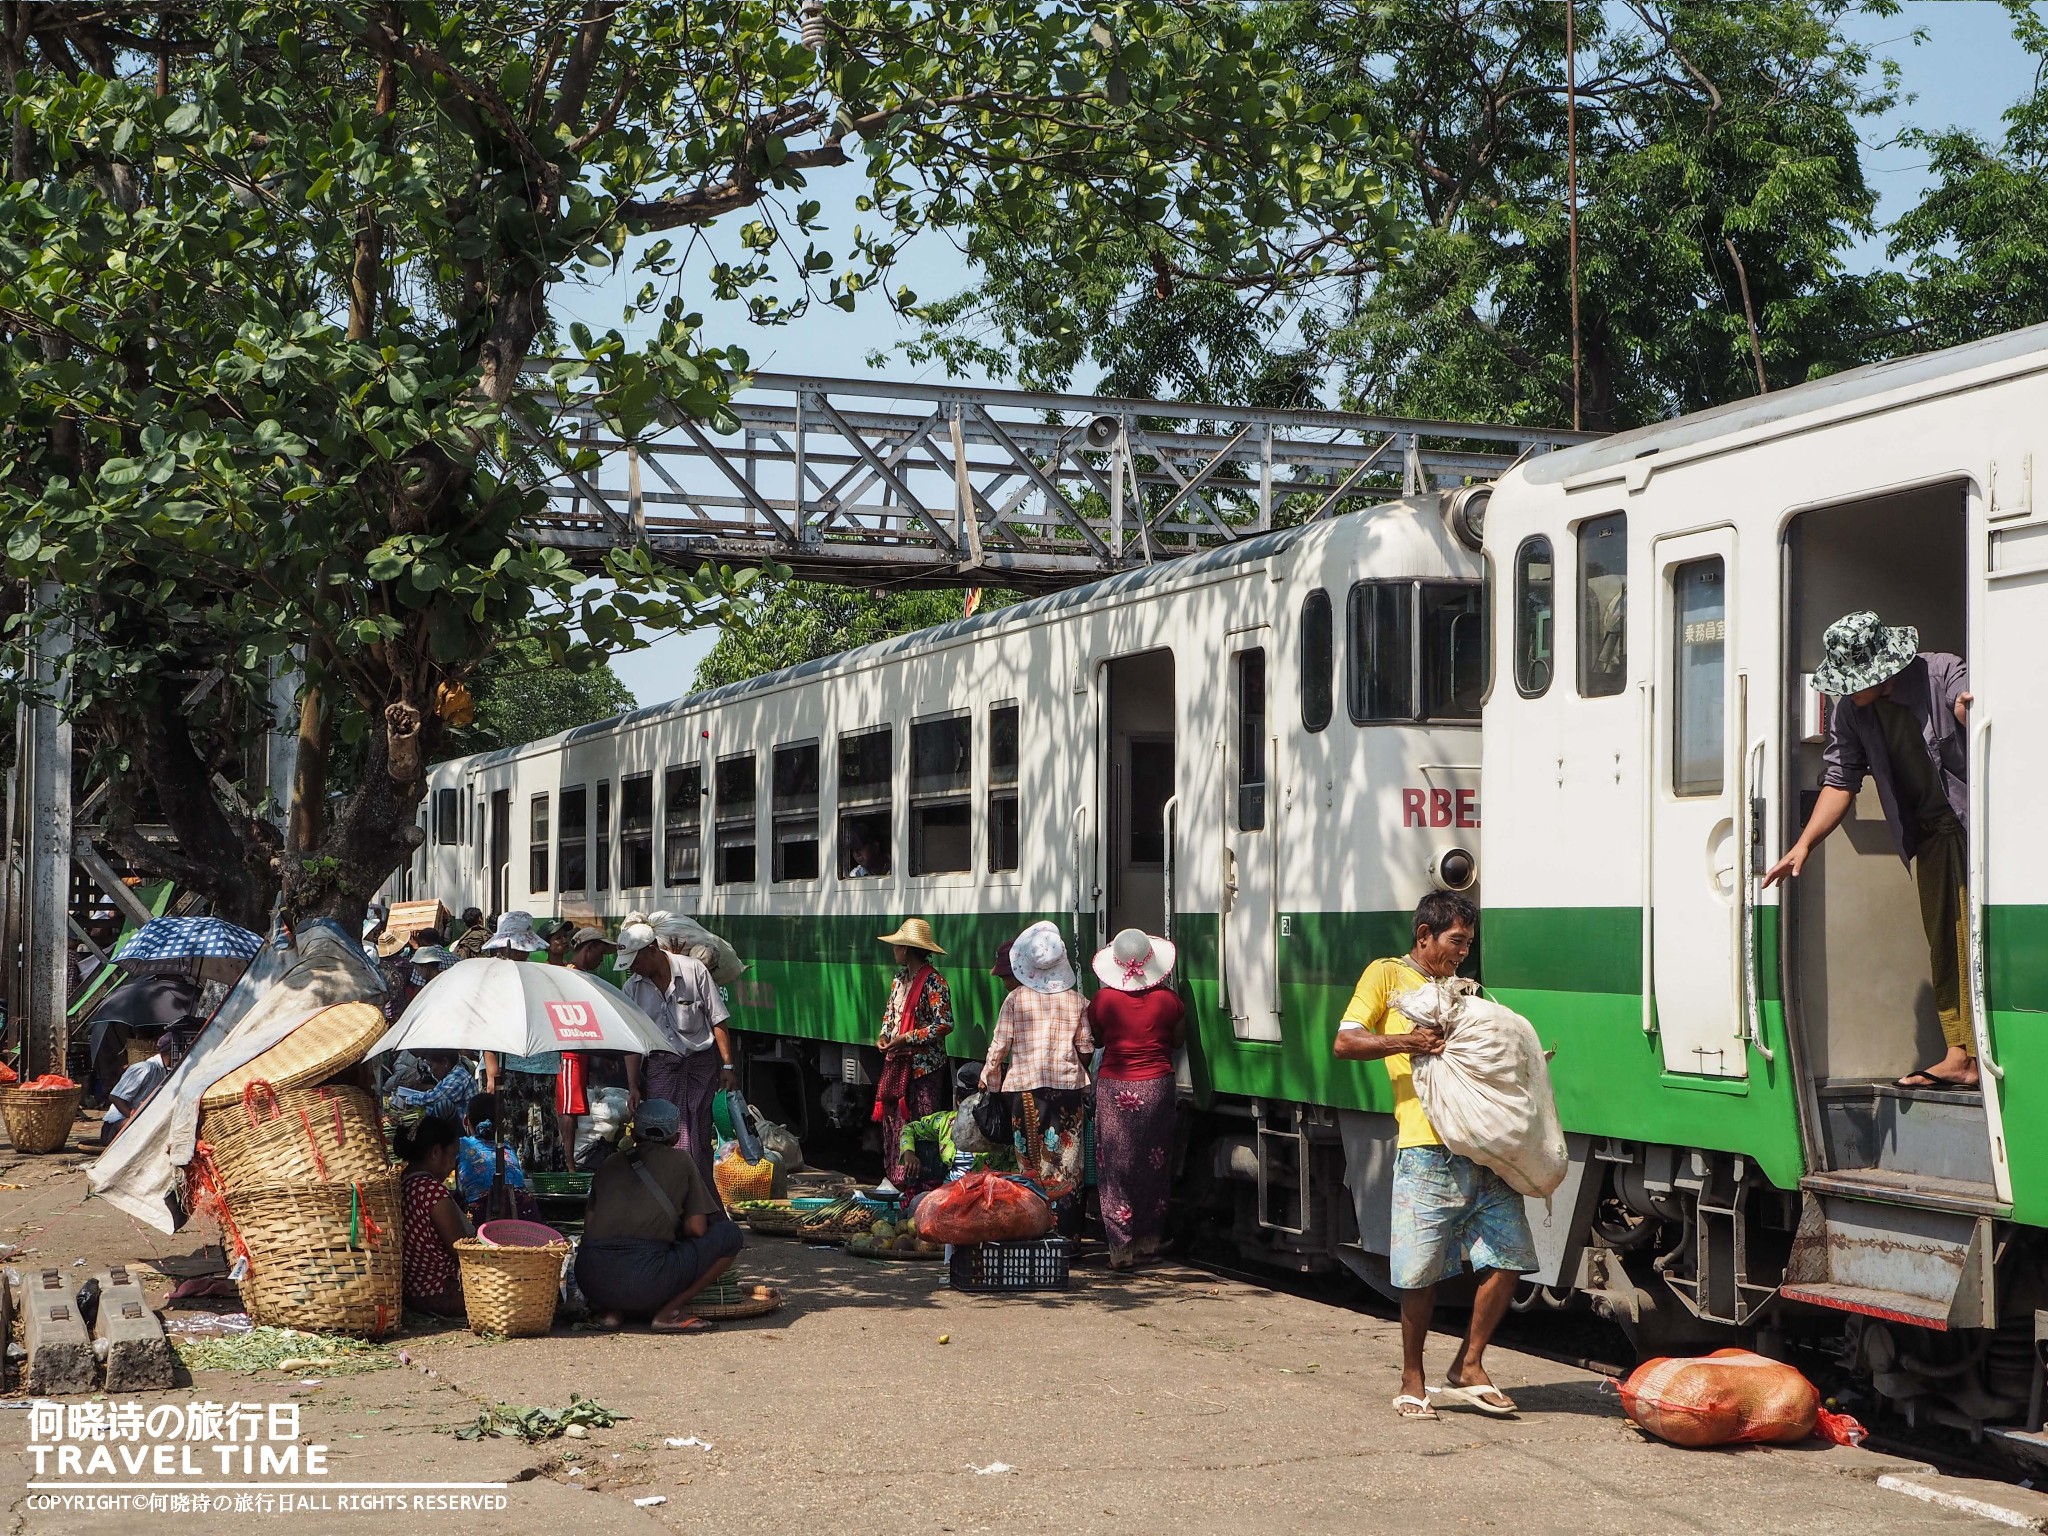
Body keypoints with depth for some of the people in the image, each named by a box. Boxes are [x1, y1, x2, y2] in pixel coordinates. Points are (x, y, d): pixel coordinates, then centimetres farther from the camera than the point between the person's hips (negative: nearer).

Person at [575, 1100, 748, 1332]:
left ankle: (610, 1310, 12)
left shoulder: (611, 1163, 23)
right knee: (730, 1235, 12)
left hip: (591, 1280, 5)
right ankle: (668, 1312, 1)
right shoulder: (680, 1161, 13)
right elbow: (696, 1229, 9)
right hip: (644, 1282, -5)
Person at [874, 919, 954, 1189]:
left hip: (923, 1065, -8)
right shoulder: (900, 978, 13)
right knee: (893, 1119, 8)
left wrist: (906, 1038, -18)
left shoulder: (933, 982, -13)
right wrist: (884, 1035, 6)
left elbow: (944, 1024, -18)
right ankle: (895, 1179, 15)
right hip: (897, 1064, 8)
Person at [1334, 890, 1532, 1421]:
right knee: (1422, 1273, -2)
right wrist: (1406, 1043, -16)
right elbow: (1345, 1042, -3)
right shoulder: (1387, 975, 7)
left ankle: (1467, 1368, 14)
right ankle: (1412, 1382, 12)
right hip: (1427, 1147, -6)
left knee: (1508, 1258, 0)